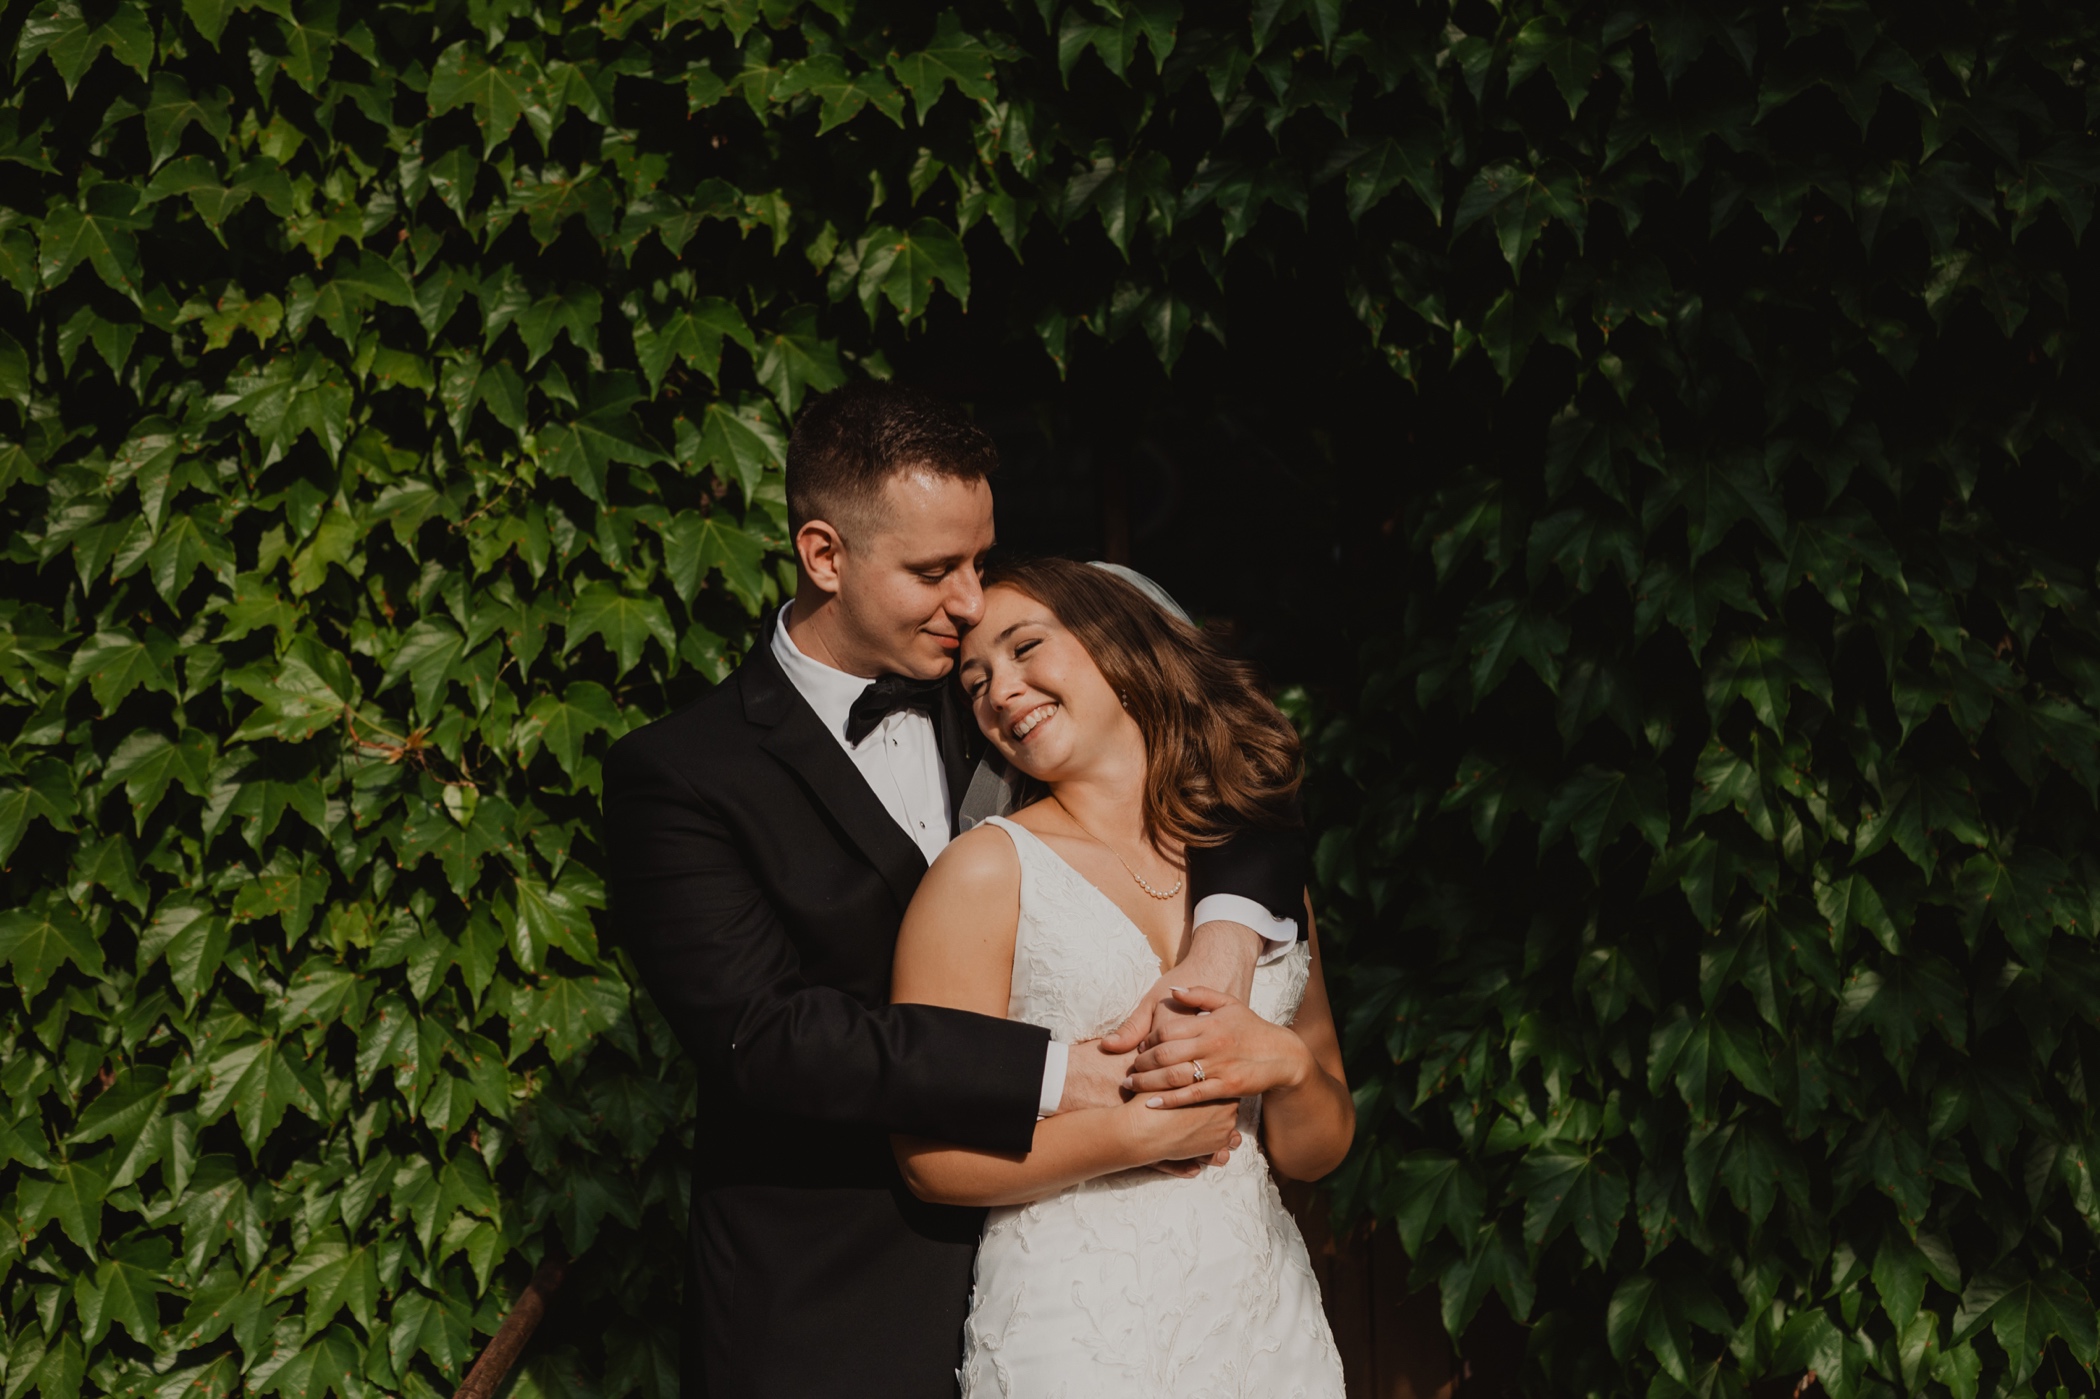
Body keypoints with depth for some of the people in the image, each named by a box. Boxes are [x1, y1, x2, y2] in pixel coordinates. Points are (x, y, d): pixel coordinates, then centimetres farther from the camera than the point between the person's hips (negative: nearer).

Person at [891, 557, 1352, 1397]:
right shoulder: (985, 870, -5)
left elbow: (1317, 1153, 10)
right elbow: (933, 1156, -10)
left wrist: (1285, 1063, -10)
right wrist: (1147, 1131, -14)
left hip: (1268, 1320, 4)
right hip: (1074, 1329, -4)